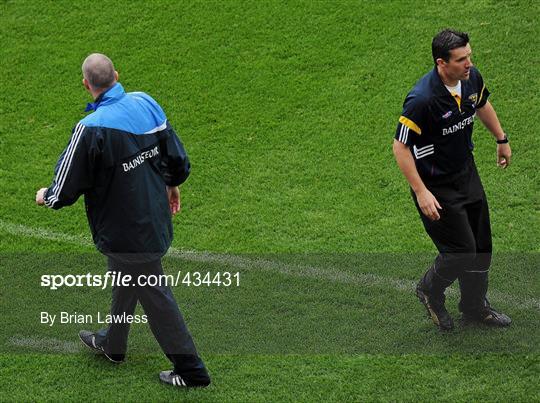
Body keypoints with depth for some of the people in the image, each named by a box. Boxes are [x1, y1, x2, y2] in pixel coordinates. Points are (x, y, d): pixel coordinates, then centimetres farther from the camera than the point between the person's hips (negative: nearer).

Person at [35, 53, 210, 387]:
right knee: (125, 281, 28)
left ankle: (190, 370, 13)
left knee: (155, 296, 5)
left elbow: (65, 190, -18)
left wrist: (46, 197, 5)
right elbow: (177, 157, 3)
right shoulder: (146, 103, -8)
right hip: (155, 218, 7)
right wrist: (172, 184, 24)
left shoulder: (91, 129, -27)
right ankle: (113, 344, 50)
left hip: (126, 231, -7)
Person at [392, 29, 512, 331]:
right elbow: (401, 147, -23)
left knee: (481, 248, 16)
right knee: (462, 252, -4)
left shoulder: (472, 78, -10)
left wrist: (502, 139, 25)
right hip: (436, 186, -7)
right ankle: (430, 292, 28)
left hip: (467, 173, 7)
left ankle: (475, 308, 38)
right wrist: (421, 192, -24)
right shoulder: (422, 99, -32)